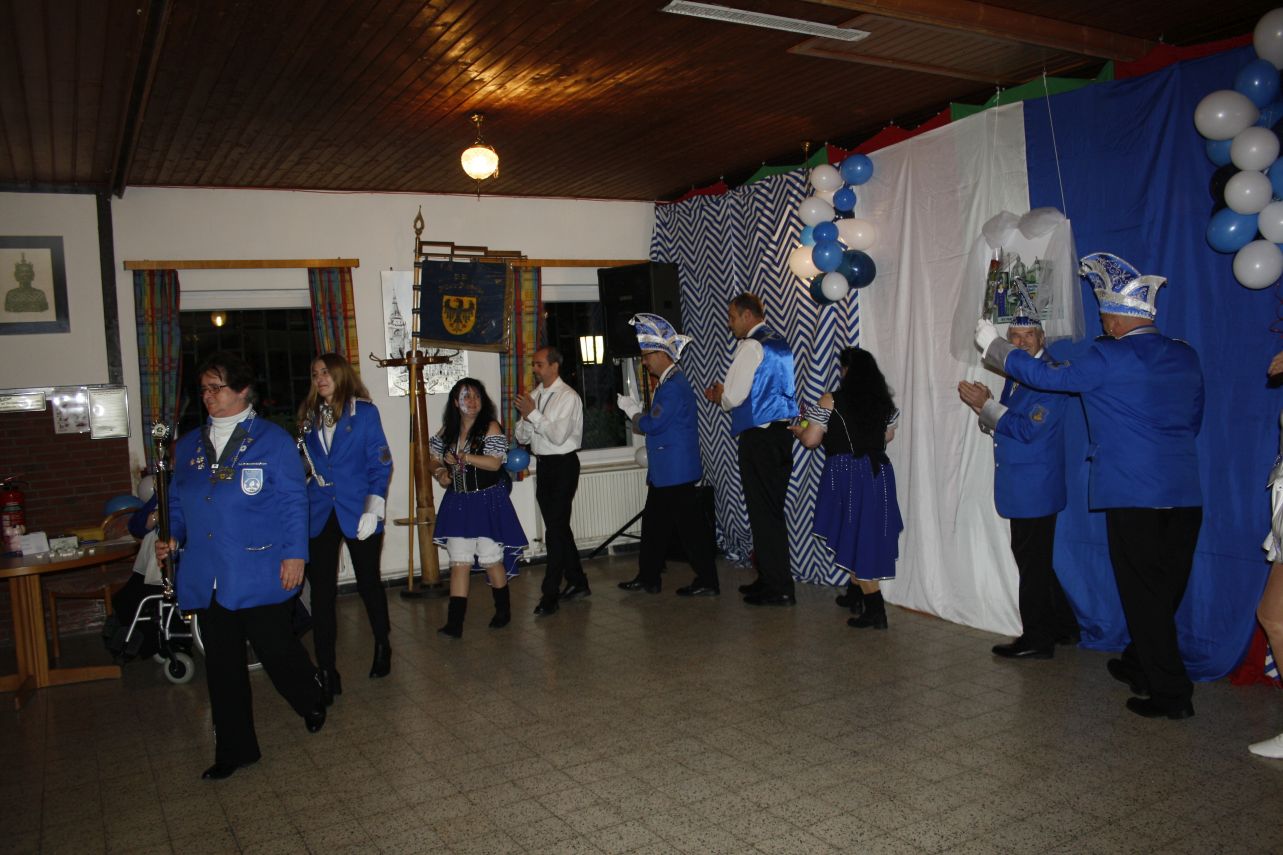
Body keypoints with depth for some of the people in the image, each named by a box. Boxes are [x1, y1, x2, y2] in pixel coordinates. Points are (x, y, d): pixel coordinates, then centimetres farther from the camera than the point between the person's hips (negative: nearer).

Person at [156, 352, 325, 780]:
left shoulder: (272, 439, -3)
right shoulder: (189, 444, 12)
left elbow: (293, 501, -6)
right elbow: (178, 502, 19)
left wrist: (294, 553, -12)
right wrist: (172, 537, 2)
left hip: (258, 573, -5)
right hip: (207, 577, 5)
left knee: (274, 647, 2)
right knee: (222, 663, 11)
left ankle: (312, 700, 34)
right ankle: (234, 749, 23)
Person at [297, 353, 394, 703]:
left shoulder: (364, 412, -4)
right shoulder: (308, 416, 7)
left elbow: (380, 464, -5)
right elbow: (302, 466, 11)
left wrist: (374, 509, -13)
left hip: (357, 513, -3)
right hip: (319, 516, 3)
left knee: (369, 582, 11)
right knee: (321, 591, 1)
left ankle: (382, 646, 35)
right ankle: (326, 670, 8)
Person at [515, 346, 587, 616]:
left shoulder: (568, 397, -12)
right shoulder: (534, 394, 9)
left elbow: (558, 435, -21)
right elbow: (522, 437, 9)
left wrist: (533, 413, -20)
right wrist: (525, 415, -10)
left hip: (563, 465, -8)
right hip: (543, 464, 8)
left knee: (555, 529, -8)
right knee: (559, 527, 15)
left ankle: (550, 596, -3)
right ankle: (577, 583, 29)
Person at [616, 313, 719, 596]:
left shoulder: (674, 386, -19)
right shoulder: (669, 382, 15)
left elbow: (653, 424, -20)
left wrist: (632, 411, -5)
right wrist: (637, 413, 7)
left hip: (676, 471, -11)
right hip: (664, 471, 11)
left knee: (690, 525, -3)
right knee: (654, 522, 16)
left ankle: (708, 582, 5)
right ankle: (648, 578, 25)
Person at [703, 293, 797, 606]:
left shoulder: (751, 346, -12)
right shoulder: (780, 343, 16)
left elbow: (734, 396, -14)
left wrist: (719, 396, 8)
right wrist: (724, 395, 18)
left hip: (759, 437, -9)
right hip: (782, 431, 9)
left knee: (763, 510, -4)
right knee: (773, 508, 15)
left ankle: (777, 588, 1)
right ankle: (773, 577, 23)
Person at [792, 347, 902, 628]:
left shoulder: (831, 401, -11)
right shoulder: (885, 402, 5)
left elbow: (811, 440, -10)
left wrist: (798, 430, 11)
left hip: (846, 475, -5)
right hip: (878, 474, 6)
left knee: (853, 540, 1)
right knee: (872, 536, 16)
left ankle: (875, 609, -1)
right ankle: (858, 594, 30)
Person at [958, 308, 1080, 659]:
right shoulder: (1015, 376, 15)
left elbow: (1029, 429, -21)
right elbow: (1004, 427, 18)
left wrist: (986, 405, -17)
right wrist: (983, 408, -1)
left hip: (1035, 489, -9)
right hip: (1022, 489, 10)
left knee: (1033, 563, -2)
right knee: (1035, 562, 18)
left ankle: (1037, 639, 9)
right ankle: (1063, 627, 30)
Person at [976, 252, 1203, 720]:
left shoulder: (1110, 358, -11)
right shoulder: (1185, 356, 9)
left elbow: (1049, 376, -2)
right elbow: (1194, 418, 19)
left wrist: (993, 344, 9)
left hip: (1132, 493, -7)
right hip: (1184, 492, 7)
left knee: (1144, 593, 1)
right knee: (1166, 589, 16)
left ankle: (1171, 693, 5)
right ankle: (1141, 664, 34)